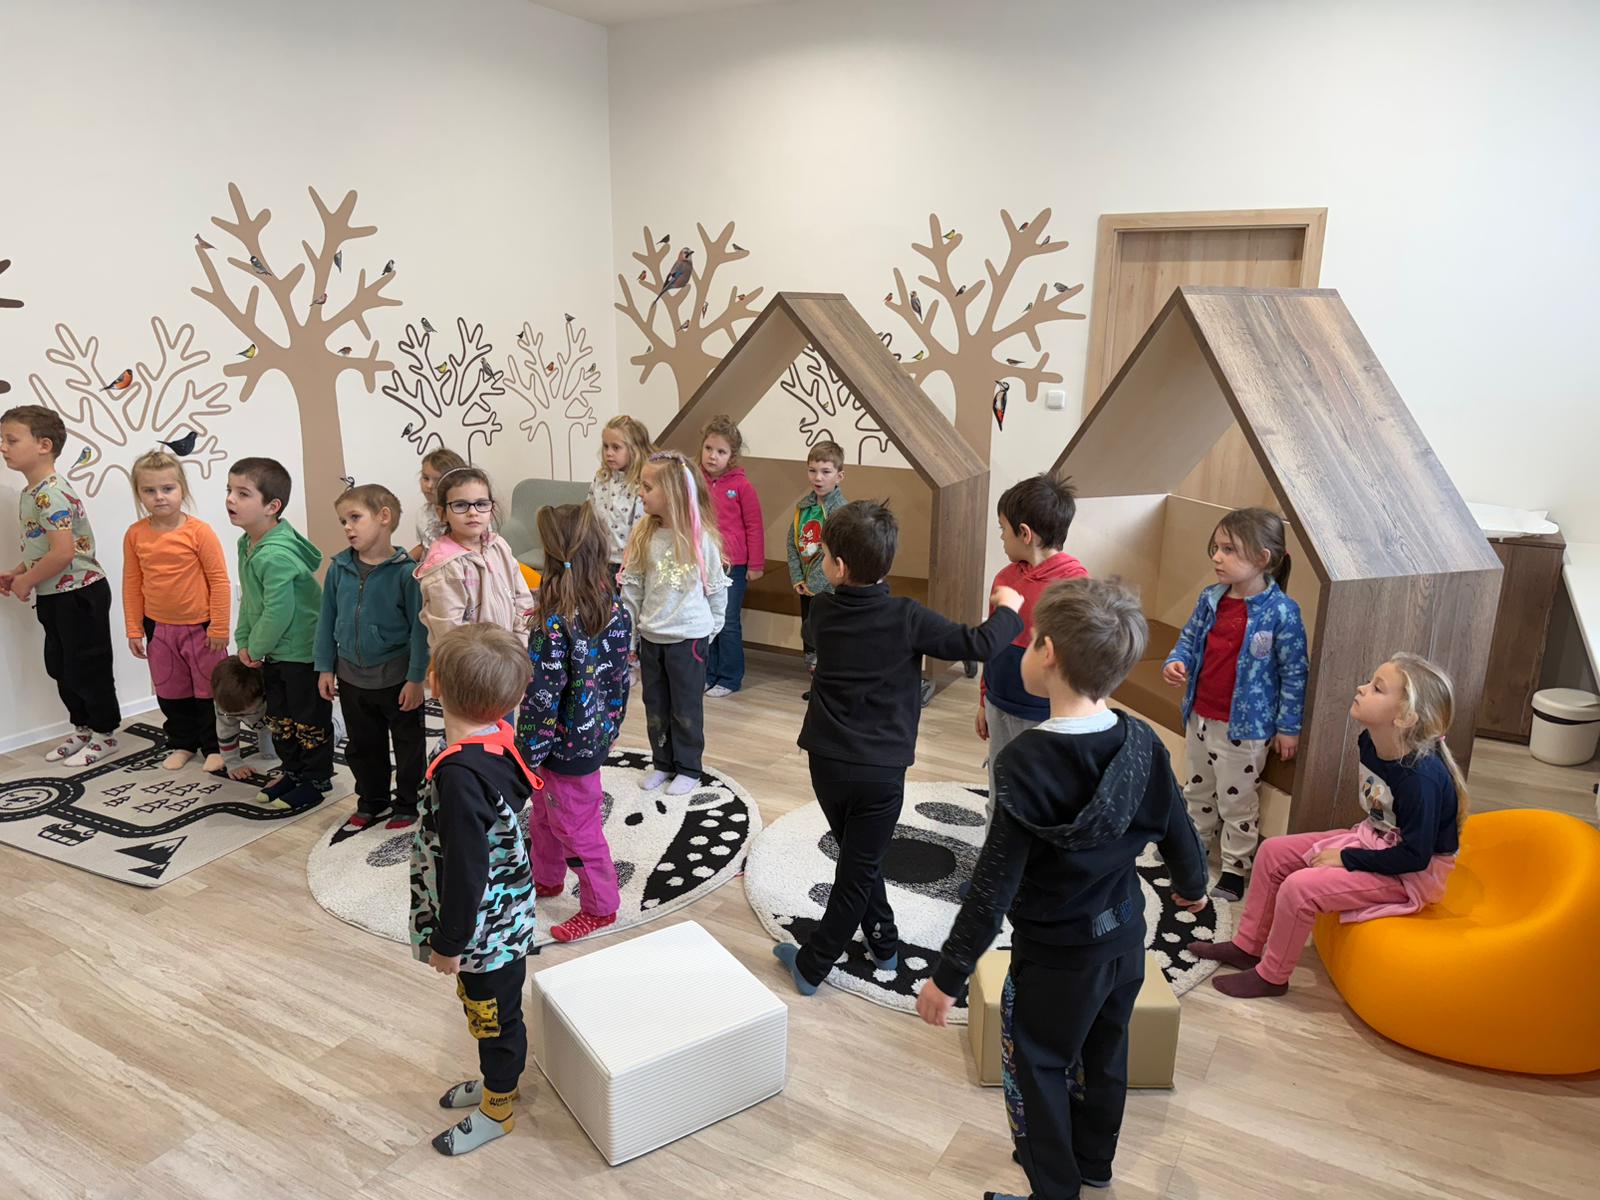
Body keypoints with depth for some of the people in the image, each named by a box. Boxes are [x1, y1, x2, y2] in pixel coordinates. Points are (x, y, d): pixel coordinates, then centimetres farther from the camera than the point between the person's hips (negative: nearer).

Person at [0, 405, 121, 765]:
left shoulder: (52, 494, -21)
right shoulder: (29, 493, 10)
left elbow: (63, 552, -28)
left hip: (79, 593, -10)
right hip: (52, 596, 10)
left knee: (88, 667, 3)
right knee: (60, 667, 18)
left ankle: (104, 735, 16)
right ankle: (83, 728, 31)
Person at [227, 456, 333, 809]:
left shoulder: (276, 556, -28)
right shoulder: (247, 544, 4)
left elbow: (278, 613, -27)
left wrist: (256, 647, -12)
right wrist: (244, 641, 6)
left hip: (303, 651, -10)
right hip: (273, 653, 10)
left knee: (309, 719, 6)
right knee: (279, 716, 20)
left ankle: (317, 778, 21)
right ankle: (293, 771, 36)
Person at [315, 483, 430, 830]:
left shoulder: (405, 571, -17)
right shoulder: (339, 568, -2)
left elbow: (420, 628, -14)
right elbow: (327, 620, 6)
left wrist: (416, 678, -14)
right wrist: (324, 668, 6)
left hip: (396, 677, -5)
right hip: (351, 676, 5)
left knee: (408, 745, 10)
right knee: (362, 746, 20)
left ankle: (407, 804, 27)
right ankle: (371, 801, 37)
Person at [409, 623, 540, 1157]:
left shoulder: (460, 773, -35)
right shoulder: (496, 736, -7)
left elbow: (464, 869, -28)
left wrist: (449, 941, -14)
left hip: (486, 928, -8)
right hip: (503, 917, 8)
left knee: (493, 1013, 15)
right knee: (486, 1008, 28)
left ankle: (497, 1107, 39)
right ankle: (496, 1080, 51)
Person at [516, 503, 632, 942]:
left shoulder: (556, 625, -28)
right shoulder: (616, 610, -6)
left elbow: (541, 699, -23)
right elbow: (620, 676, 4)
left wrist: (526, 754, -11)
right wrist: (611, 724, 16)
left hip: (566, 745, -8)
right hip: (597, 734, 8)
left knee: (577, 829, 12)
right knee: (544, 814, 29)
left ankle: (600, 906, 30)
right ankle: (546, 878, 49)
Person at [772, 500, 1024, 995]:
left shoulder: (822, 610, -5)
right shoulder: (907, 618, -16)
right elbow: (980, 644, -16)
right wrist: (1008, 609, 2)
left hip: (828, 761, 3)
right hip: (883, 769, -3)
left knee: (859, 857, 25)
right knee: (859, 868, 12)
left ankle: (883, 943, 36)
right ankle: (812, 964, 19)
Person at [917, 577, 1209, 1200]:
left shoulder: (1026, 762, -29)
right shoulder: (1142, 743, -12)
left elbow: (995, 884, -27)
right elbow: (1178, 831, 2)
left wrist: (949, 976, -17)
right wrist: (1192, 887, 25)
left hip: (1055, 960, -7)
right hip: (1124, 938, 7)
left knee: (1035, 1072, 15)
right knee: (1103, 1053, 26)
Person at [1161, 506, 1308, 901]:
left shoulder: (1281, 612, -19)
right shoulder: (1210, 599, -3)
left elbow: (1294, 672, -13)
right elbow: (1189, 639, 11)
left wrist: (1288, 726, -10)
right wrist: (1175, 662, -11)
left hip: (1245, 725, -6)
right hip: (1200, 716, 6)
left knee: (1237, 799, 10)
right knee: (1197, 788, 24)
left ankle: (1236, 866, 27)